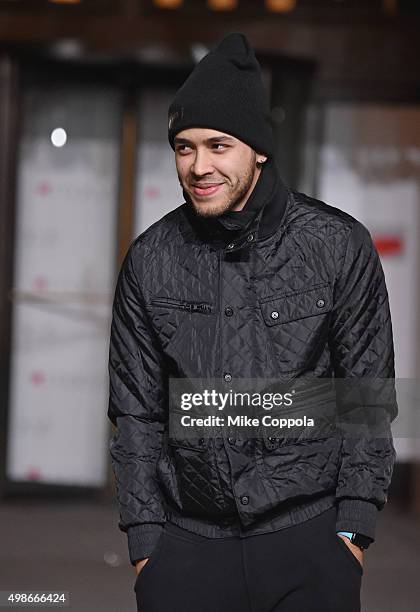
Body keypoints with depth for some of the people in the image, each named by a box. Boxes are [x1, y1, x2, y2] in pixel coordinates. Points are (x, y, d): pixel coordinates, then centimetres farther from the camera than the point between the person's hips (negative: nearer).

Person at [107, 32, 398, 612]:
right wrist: (145, 541, 3)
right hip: (188, 544, 2)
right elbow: (136, 412, 8)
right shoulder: (150, 260, 3)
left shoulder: (338, 245, -2)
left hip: (308, 541, -2)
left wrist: (352, 531, -4)